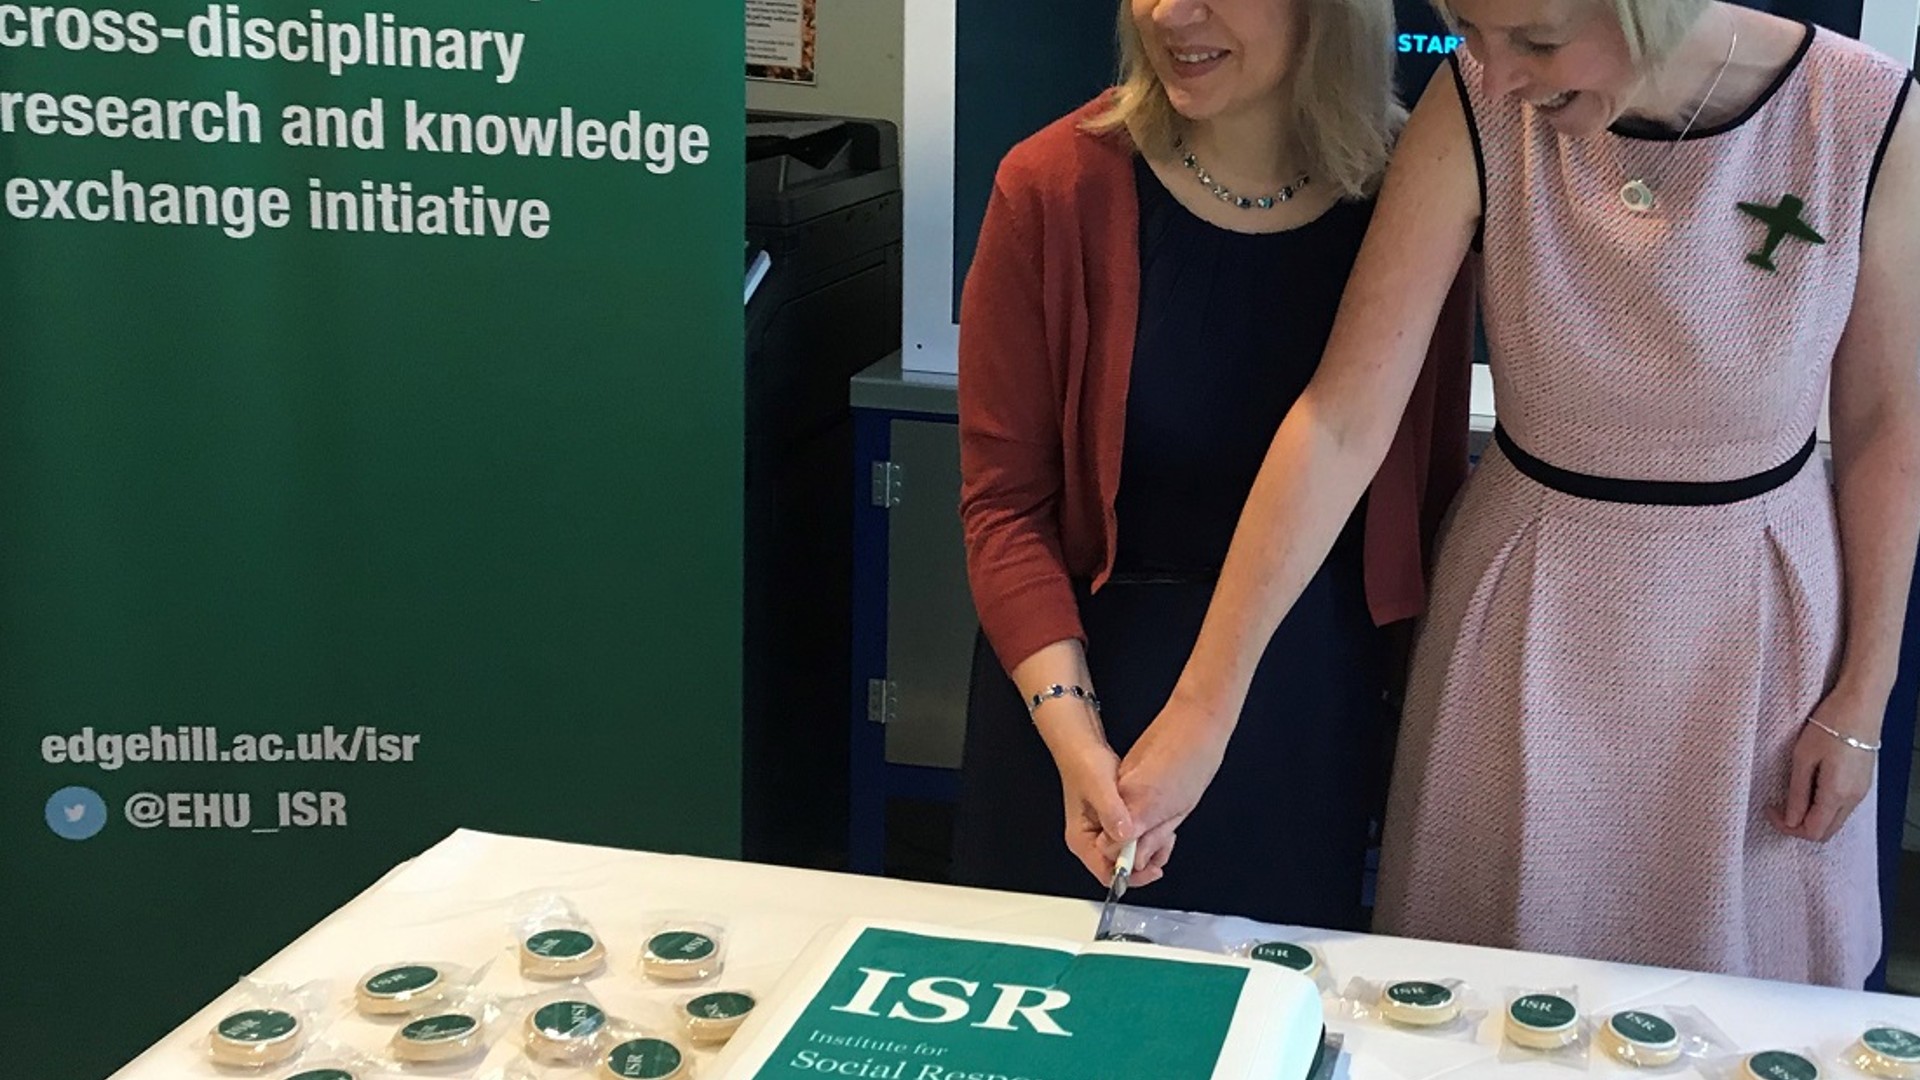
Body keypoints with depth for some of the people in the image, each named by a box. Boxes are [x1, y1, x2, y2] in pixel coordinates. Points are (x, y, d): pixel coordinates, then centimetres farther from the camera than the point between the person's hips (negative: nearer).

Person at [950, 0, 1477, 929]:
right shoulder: (1055, 188, -13)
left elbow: (1430, 495, 2)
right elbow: (1003, 500, -10)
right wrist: (1070, 725, -21)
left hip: (1316, 708, 2)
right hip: (1086, 676, -1)